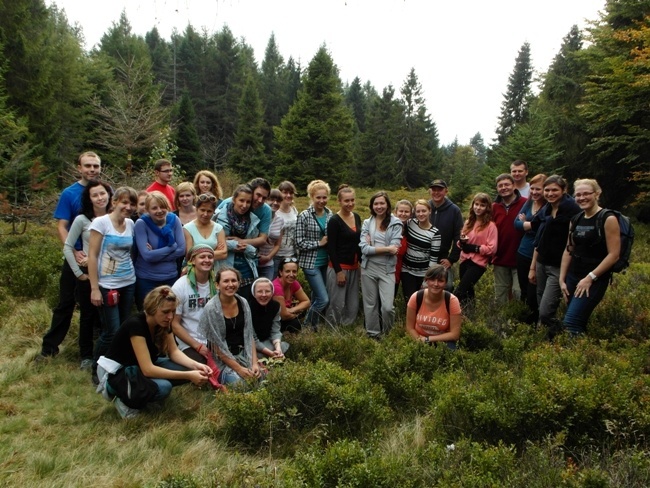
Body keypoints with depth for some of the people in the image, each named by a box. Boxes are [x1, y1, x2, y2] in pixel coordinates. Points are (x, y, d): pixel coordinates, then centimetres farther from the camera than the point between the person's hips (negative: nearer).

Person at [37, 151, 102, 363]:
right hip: (77, 258, -1)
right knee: (66, 302, 6)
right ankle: (50, 347, 17)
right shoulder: (69, 193, -5)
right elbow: (62, 227, -7)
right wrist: (74, 252, -21)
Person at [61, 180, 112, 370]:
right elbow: (67, 247, -4)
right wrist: (78, 272, -8)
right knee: (88, 316, 9)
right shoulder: (82, 220, -6)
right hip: (88, 275, -2)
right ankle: (86, 357, 22)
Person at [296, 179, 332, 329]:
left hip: (326, 262, 5)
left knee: (316, 297, 16)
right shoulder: (304, 216, -11)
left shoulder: (330, 214, 4)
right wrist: (319, 243, -13)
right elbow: (299, 243, -12)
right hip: (311, 263, -5)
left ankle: (313, 324, 32)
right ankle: (308, 325, 14)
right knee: (323, 299, -9)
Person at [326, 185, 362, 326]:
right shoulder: (334, 221, -12)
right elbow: (331, 248, -15)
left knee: (353, 304, 11)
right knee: (337, 304, 0)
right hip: (338, 268, -7)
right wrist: (339, 271, -17)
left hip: (354, 268, 7)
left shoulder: (357, 217, 8)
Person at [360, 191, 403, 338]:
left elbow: (394, 249, -12)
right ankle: (372, 335, 27)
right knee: (370, 304, 10)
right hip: (368, 268, 2)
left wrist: (372, 247, -8)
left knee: (387, 307, -8)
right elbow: (364, 249, -7)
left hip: (387, 269, -2)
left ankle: (388, 335, 19)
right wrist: (386, 248, -13)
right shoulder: (367, 223, 4)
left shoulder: (396, 223, -2)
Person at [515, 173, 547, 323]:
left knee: (533, 296, 2)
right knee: (524, 292, 18)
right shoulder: (528, 203, 7)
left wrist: (525, 223, -9)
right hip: (523, 253, 7)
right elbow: (516, 223, 0)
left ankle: (533, 324, 18)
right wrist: (533, 225, -13)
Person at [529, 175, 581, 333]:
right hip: (542, 264, 7)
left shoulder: (572, 210, -12)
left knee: (545, 313, -11)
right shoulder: (545, 211, 10)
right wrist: (532, 267, 15)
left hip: (559, 267, -7)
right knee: (541, 311, 11)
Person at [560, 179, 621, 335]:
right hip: (572, 276, 7)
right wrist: (562, 279, 6)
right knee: (578, 322, 11)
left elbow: (614, 255, -15)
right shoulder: (576, 220, 9)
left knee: (571, 322, -16)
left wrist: (590, 277, -17)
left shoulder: (608, 219, -10)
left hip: (595, 279, -7)